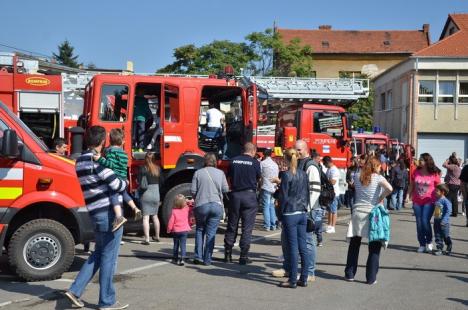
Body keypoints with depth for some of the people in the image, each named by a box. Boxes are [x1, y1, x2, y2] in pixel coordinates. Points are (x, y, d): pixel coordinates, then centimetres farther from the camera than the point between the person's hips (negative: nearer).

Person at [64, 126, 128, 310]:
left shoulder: (80, 161, 12)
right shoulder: (97, 161, -16)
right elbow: (116, 185, -17)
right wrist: (125, 182, 4)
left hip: (96, 212, 9)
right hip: (109, 213, -9)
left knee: (98, 253, 20)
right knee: (109, 257, 1)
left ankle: (75, 290, 13)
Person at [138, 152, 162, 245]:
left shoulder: (143, 169, -11)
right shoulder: (158, 169, 1)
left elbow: (139, 182, -10)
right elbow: (161, 181, 5)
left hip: (146, 195, -4)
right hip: (156, 194, 4)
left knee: (146, 217, -2)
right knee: (155, 216, 20)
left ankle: (147, 239, -6)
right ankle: (157, 236, 31)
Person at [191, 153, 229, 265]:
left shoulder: (198, 173, 0)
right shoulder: (220, 173, 2)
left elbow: (193, 191, -3)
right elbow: (225, 189, 0)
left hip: (201, 205, 0)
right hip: (217, 205, 0)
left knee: (199, 230, 18)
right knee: (211, 233, 6)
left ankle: (198, 256, 12)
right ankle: (207, 259, 7)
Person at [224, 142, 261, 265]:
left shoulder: (234, 160, 2)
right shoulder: (255, 162, -6)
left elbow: (229, 176, 10)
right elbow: (258, 177, 6)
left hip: (235, 194, 3)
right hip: (249, 195, -3)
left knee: (232, 226, 12)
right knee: (247, 228, 2)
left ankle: (228, 254, 16)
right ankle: (243, 257, 2)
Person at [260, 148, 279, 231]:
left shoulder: (262, 163, -7)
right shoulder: (275, 164, 11)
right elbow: (277, 176, 15)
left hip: (265, 188, -5)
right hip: (273, 188, 5)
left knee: (266, 206, -3)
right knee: (272, 206, 12)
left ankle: (267, 225, -5)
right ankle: (273, 225, 12)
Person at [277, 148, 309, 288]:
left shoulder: (287, 175, -11)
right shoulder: (303, 174, 7)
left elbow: (283, 197, -10)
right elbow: (307, 194, 13)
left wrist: (280, 214, -2)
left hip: (290, 214, -6)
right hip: (302, 214, 6)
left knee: (293, 248, -3)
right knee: (303, 247, 8)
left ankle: (292, 280, 2)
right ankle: (303, 279, 13)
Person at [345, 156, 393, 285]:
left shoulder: (357, 176, 4)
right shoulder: (378, 177, -6)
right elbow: (389, 188, -21)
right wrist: (381, 198, -6)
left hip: (357, 213, 4)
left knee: (354, 245, 14)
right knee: (374, 247, 6)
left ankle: (349, 274, 19)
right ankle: (371, 277, 5)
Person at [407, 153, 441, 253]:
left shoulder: (434, 174, -8)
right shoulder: (416, 172, 1)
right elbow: (411, 185, 11)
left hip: (429, 202, -4)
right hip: (417, 202, 4)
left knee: (425, 222, -13)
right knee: (419, 223, 7)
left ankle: (429, 242, 11)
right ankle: (422, 245, 20)